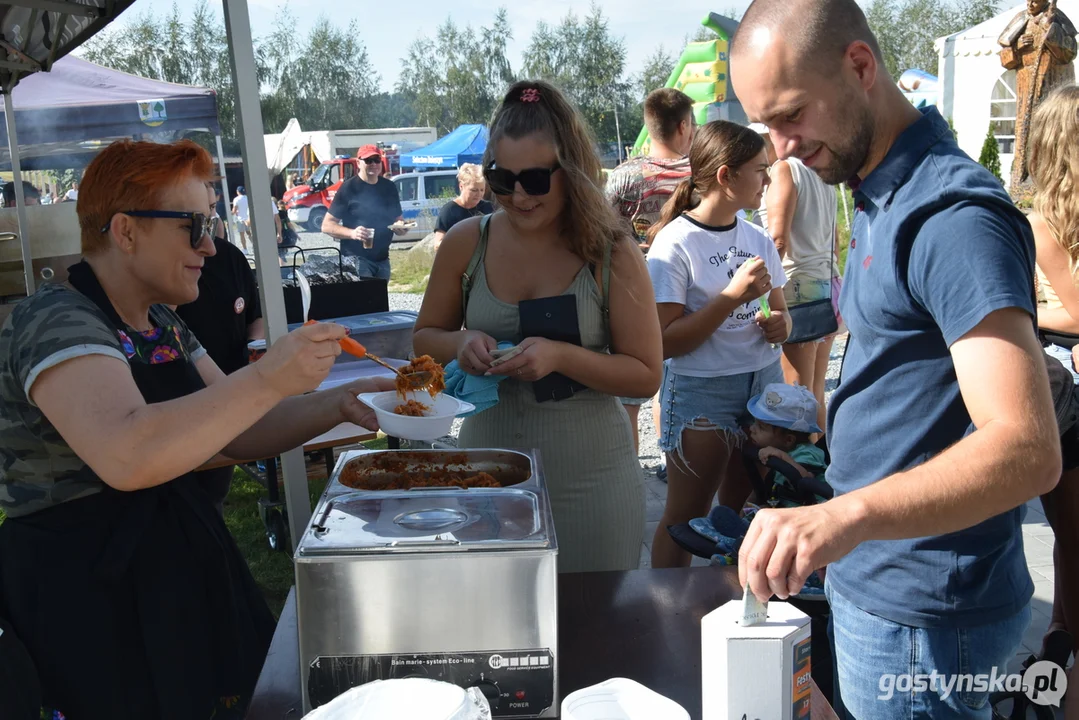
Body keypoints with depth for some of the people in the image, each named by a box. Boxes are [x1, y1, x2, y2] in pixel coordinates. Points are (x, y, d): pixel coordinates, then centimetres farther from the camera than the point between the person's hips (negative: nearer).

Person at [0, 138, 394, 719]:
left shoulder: (162, 323, 9)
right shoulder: (57, 322, -18)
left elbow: (234, 432, 12)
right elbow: (126, 457, -35)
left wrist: (335, 405, -3)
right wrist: (267, 380, -34)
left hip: (186, 569, 8)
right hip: (90, 601, -8)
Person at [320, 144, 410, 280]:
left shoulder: (389, 187, 9)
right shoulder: (349, 188, -7)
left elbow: (398, 218, 20)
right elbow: (327, 225, -8)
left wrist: (401, 227, -5)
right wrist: (352, 233, -25)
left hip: (382, 259, 6)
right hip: (355, 259, -6)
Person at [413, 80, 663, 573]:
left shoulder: (612, 254, -10)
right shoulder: (466, 243, -4)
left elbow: (646, 375, -8)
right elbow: (426, 337, 9)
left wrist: (560, 356, -23)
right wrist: (462, 343, -13)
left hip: (588, 474, -2)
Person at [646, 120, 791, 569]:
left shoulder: (757, 239, 8)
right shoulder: (675, 243, -12)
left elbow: (780, 311, 18)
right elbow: (664, 342, -17)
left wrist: (779, 325, -6)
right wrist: (733, 295, -22)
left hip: (763, 381, 6)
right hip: (700, 391, -6)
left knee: (741, 511, 16)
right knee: (684, 521, 5)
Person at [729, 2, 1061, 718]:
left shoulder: (952, 215, -23)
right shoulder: (879, 197, 8)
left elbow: (1027, 447, -31)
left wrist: (846, 513, -45)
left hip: (921, 615, -9)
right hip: (873, 579, 9)